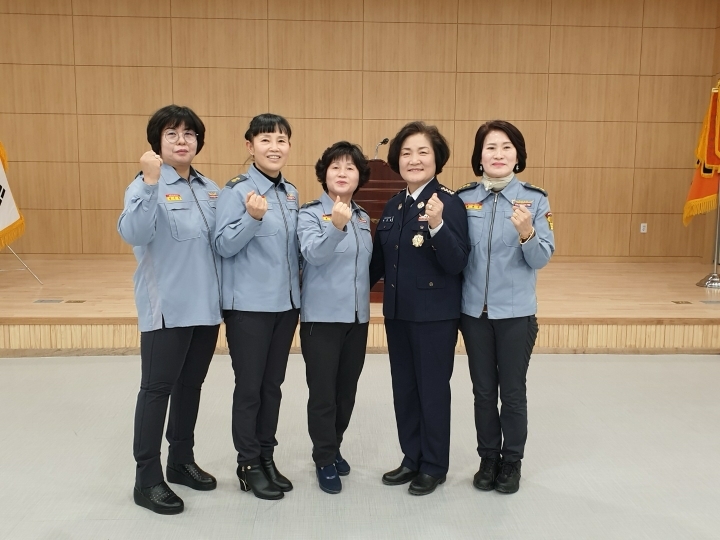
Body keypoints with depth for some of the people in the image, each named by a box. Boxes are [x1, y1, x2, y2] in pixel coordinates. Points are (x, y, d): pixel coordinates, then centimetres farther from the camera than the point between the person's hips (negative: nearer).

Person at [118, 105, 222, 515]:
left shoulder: (210, 189, 10)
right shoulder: (148, 185, -9)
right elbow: (133, 234, -27)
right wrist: (150, 183, -35)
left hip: (206, 305, 6)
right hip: (166, 307, -6)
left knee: (191, 385, 16)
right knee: (157, 388, 1)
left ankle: (182, 460, 31)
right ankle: (148, 478, 12)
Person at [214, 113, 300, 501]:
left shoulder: (291, 193, 8)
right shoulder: (236, 190, -11)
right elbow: (223, 245, -15)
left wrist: (296, 288, 4)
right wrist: (253, 217, -27)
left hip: (286, 303, 6)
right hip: (248, 305, -6)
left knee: (273, 384, 14)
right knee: (249, 386, 4)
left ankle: (267, 457, 28)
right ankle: (248, 464, 20)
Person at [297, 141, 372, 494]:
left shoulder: (363, 218, 9)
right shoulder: (310, 213, -8)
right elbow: (313, 254, -27)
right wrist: (336, 226, -41)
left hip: (357, 316, 5)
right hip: (322, 316, -5)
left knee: (347, 391, 13)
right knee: (322, 393, 1)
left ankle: (334, 448, 31)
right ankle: (324, 459, 16)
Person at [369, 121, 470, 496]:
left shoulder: (448, 202, -12)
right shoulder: (393, 205, 8)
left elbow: (457, 264, -20)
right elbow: (380, 260, 14)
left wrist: (437, 226, -33)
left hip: (435, 314, -6)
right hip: (397, 311, 7)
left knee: (433, 389, 6)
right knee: (404, 388, 15)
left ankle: (434, 466, 24)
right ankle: (412, 458, 32)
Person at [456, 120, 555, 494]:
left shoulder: (535, 199, -6)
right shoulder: (463, 199, -1)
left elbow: (542, 259, -9)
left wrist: (526, 233, -28)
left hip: (516, 312, -2)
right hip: (474, 311, 2)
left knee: (512, 391, 10)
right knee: (483, 390, 14)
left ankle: (511, 462, 28)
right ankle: (488, 458, 31)